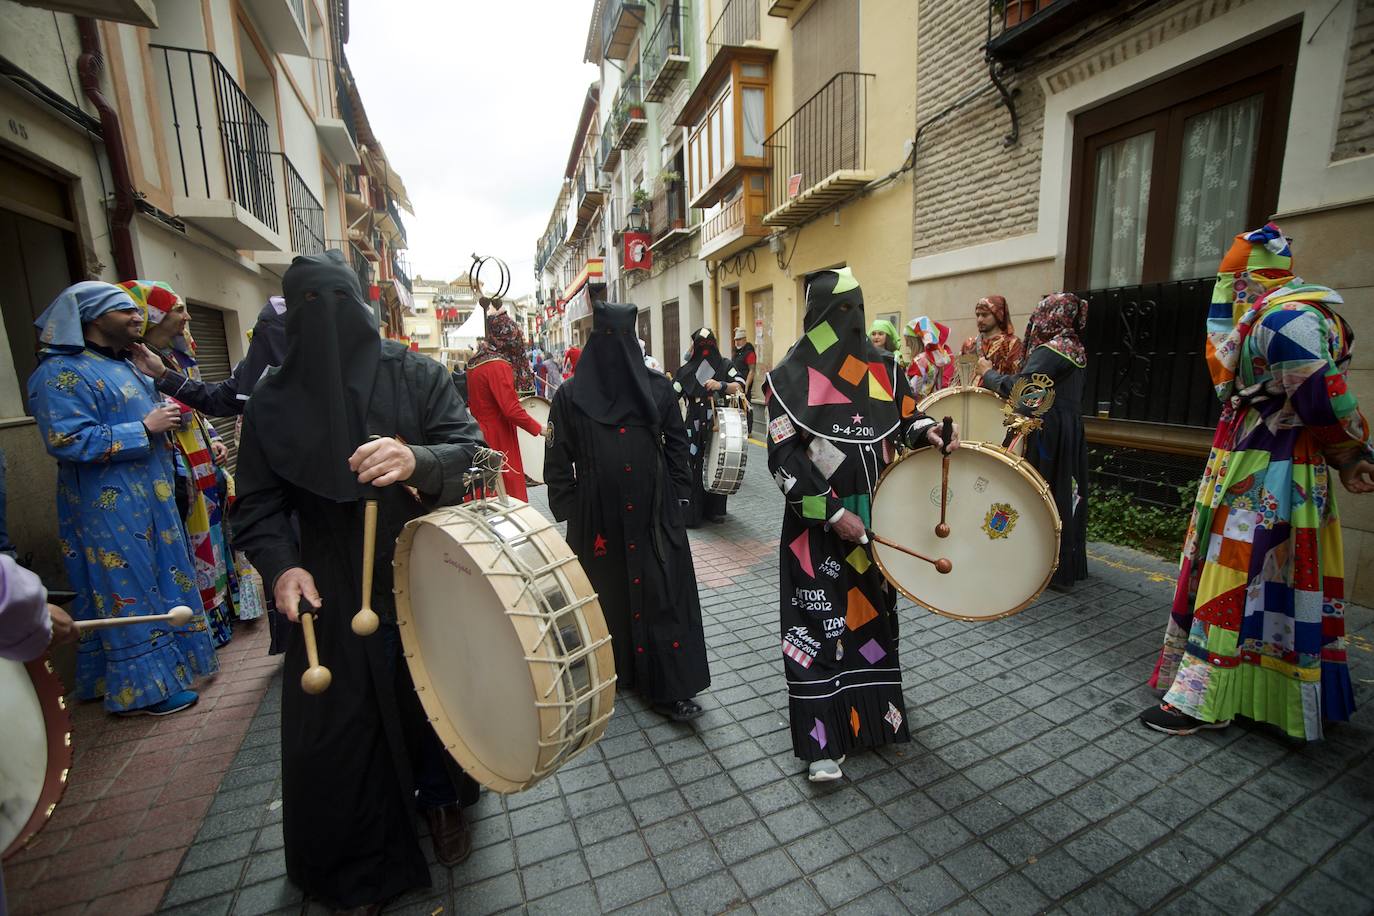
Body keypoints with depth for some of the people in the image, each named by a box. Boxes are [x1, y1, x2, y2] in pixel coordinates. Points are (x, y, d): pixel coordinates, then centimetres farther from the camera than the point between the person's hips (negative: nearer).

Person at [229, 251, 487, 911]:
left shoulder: (418, 375, -3)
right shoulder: (273, 402, 3)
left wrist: (416, 459, -33)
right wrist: (281, 564, -16)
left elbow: (468, 446, -12)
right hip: (331, 595, 2)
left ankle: (441, 798, 43)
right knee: (337, 725, 8)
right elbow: (257, 502, 3)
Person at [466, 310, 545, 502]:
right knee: (510, 495, -1)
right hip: (498, 441, -9)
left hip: (480, 436, 9)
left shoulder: (476, 362, 10)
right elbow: (512, 410, -22)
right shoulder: (498, 366, -18)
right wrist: (539, 429, -11)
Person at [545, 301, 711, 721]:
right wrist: (570, 512, -2)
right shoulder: (571, 395, -1)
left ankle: (668, 686, 13)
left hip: (654, 515, 1)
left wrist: (678, 496, 3)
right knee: (606, 595, 12)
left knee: (663, 595, 2)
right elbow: (558, 460, 2)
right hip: (598, 517, 0)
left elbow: (677, 444, 8)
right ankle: (608, 671, 32)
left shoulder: (659, 387, 2)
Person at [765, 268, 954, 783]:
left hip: (875, 518, 5)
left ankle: (873, 711, 38)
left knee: (873, 613, 17)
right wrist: (833, 513, -17)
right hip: (818, 526, -4)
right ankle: (822, 740, 14)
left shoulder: (882, 367, 5)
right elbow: (783, 458, -13)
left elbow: (906, 417, 14)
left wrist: (928, 434, -10)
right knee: (820, 622, 1)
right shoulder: (790, 377, -8)